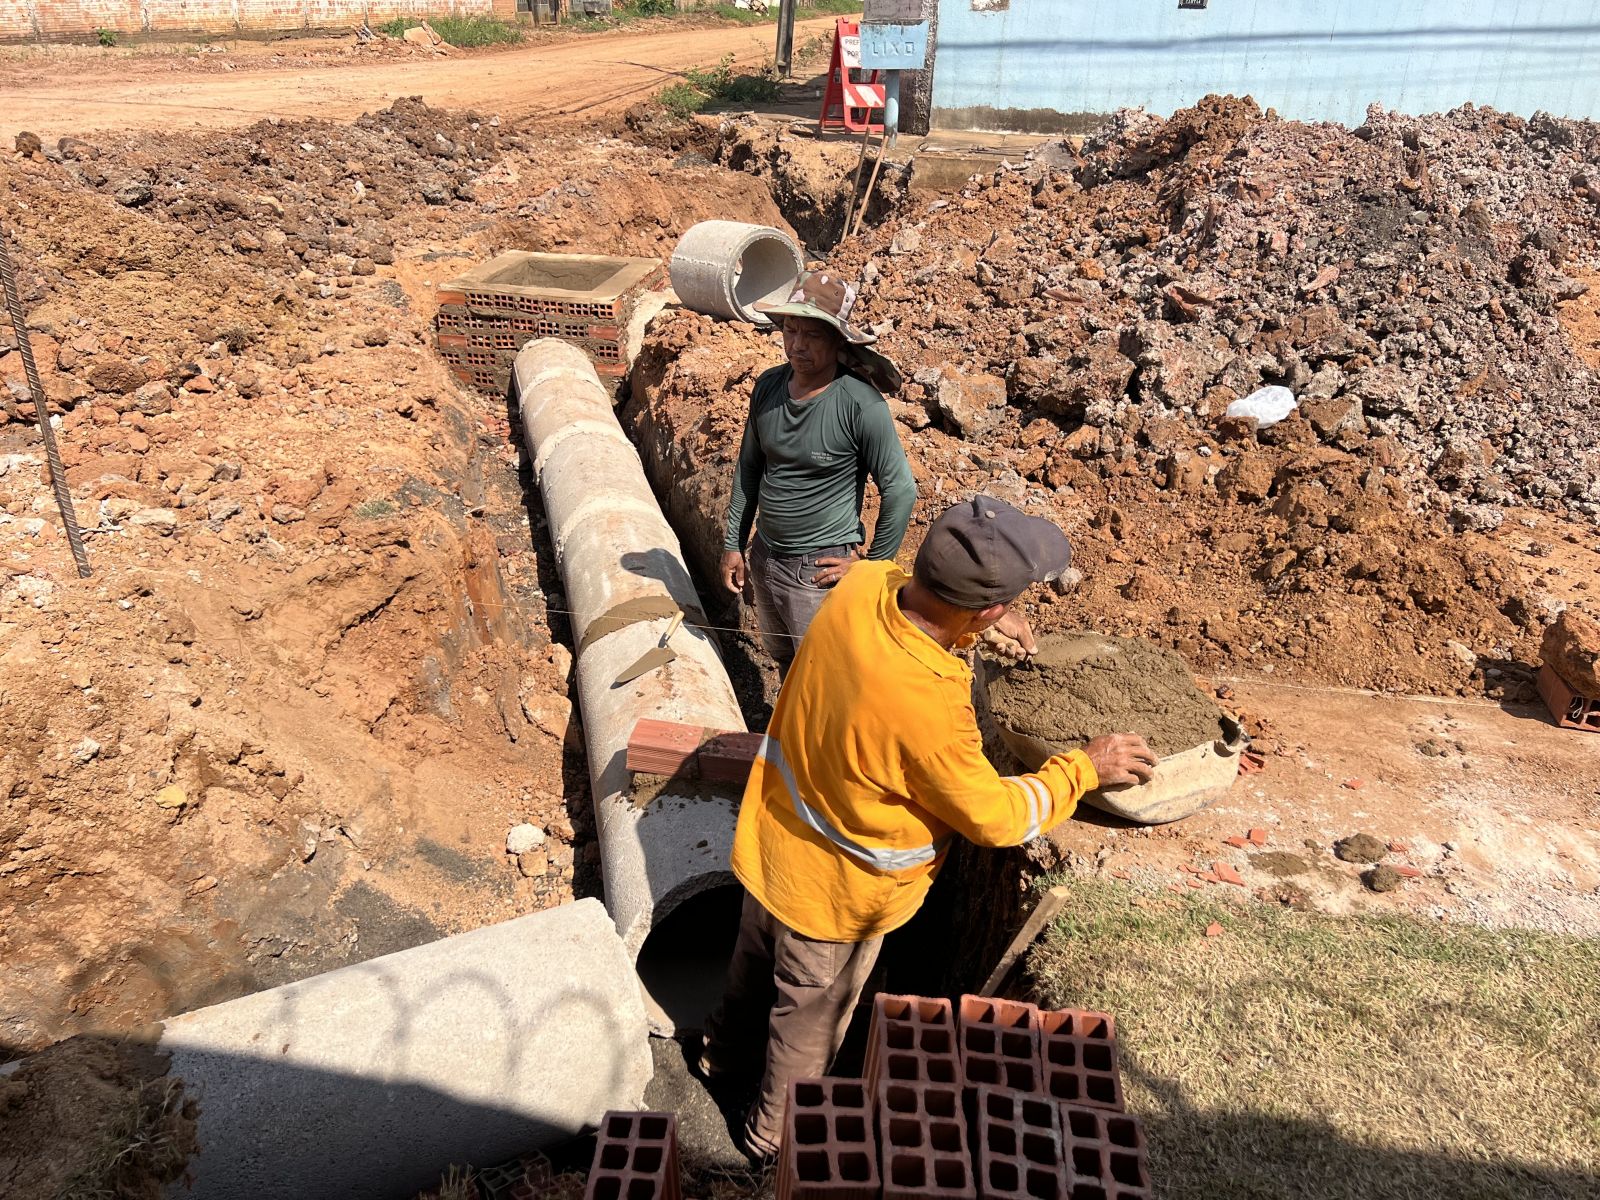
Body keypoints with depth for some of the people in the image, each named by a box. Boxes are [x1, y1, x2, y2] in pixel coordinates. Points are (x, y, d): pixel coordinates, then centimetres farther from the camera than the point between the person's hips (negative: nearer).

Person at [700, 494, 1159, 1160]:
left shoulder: (860, 586, -23)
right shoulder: (930, 711, -42)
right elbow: (995, 819, -23)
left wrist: (981, 620, -1)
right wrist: (1084, 767, -10)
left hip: (769, 843, 7)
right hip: (835, 893, -6)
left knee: (756, 955, 34)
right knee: (809, 1019, 24)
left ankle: (724, 1046, 64)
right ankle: (775, 1132, 52)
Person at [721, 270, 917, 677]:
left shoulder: (862, 406, -22)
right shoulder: (768, 386, -2)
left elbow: (900, 491, -16)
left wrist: (872, 564, -11)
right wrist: (733, 545, 10)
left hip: (820, 571, -6)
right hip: (764, 559, 7)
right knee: (784, 664, 25)